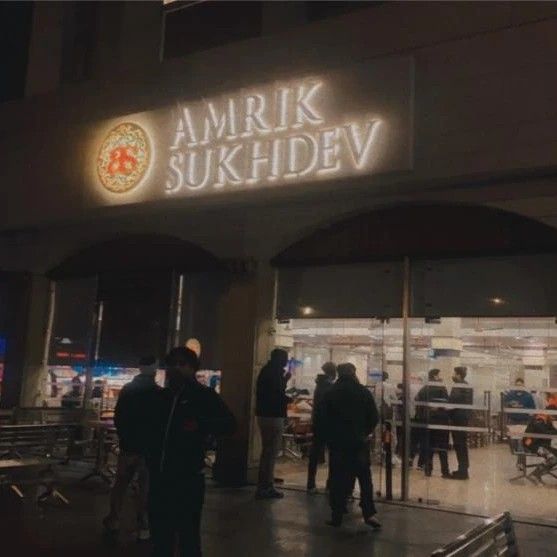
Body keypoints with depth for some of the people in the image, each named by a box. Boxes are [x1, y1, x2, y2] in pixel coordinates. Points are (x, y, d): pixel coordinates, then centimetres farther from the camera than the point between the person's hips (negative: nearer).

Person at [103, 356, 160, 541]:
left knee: (120, 483, 16)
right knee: (145, 487, 2)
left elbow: (117, 417, 7)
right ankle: (143, 527, 3)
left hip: (128, 445, 4)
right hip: (149, 447, -4)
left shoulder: (126, 389, 2)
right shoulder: (158, 392, -12)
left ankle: (114, 521, 22)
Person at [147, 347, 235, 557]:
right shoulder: (161, 396, 14)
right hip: (159, 477, 6)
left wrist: (201, 425, -25)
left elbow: (229, 424, -12)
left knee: (188, 538, 4)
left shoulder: (204, 395, -3)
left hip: (188, 478, -5)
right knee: (160, 537, 17)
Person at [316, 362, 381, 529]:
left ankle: (337, 516, 6)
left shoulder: (330, 394, -2)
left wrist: (327, 437, 9)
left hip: (337, 443, 0)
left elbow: (321, 419, -2)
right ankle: (369, 513, -3)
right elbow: (374, 417, -2)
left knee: (338, 479, 6)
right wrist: (365, 433, 12)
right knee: (365, 478, 7)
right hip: (359, 443, 0)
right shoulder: (364, 393, -1)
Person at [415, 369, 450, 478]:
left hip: (426, 420, 5)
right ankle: (445, 471, 1)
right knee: (442, 446, 1)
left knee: (428, 445, 10)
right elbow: (447, 403, -16)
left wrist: (420, 416, 5)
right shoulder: (441, 388, -8)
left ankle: (428, 469, 10)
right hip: (440, 420, -4)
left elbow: (417, 402, 2)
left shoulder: (424, 389, 6)